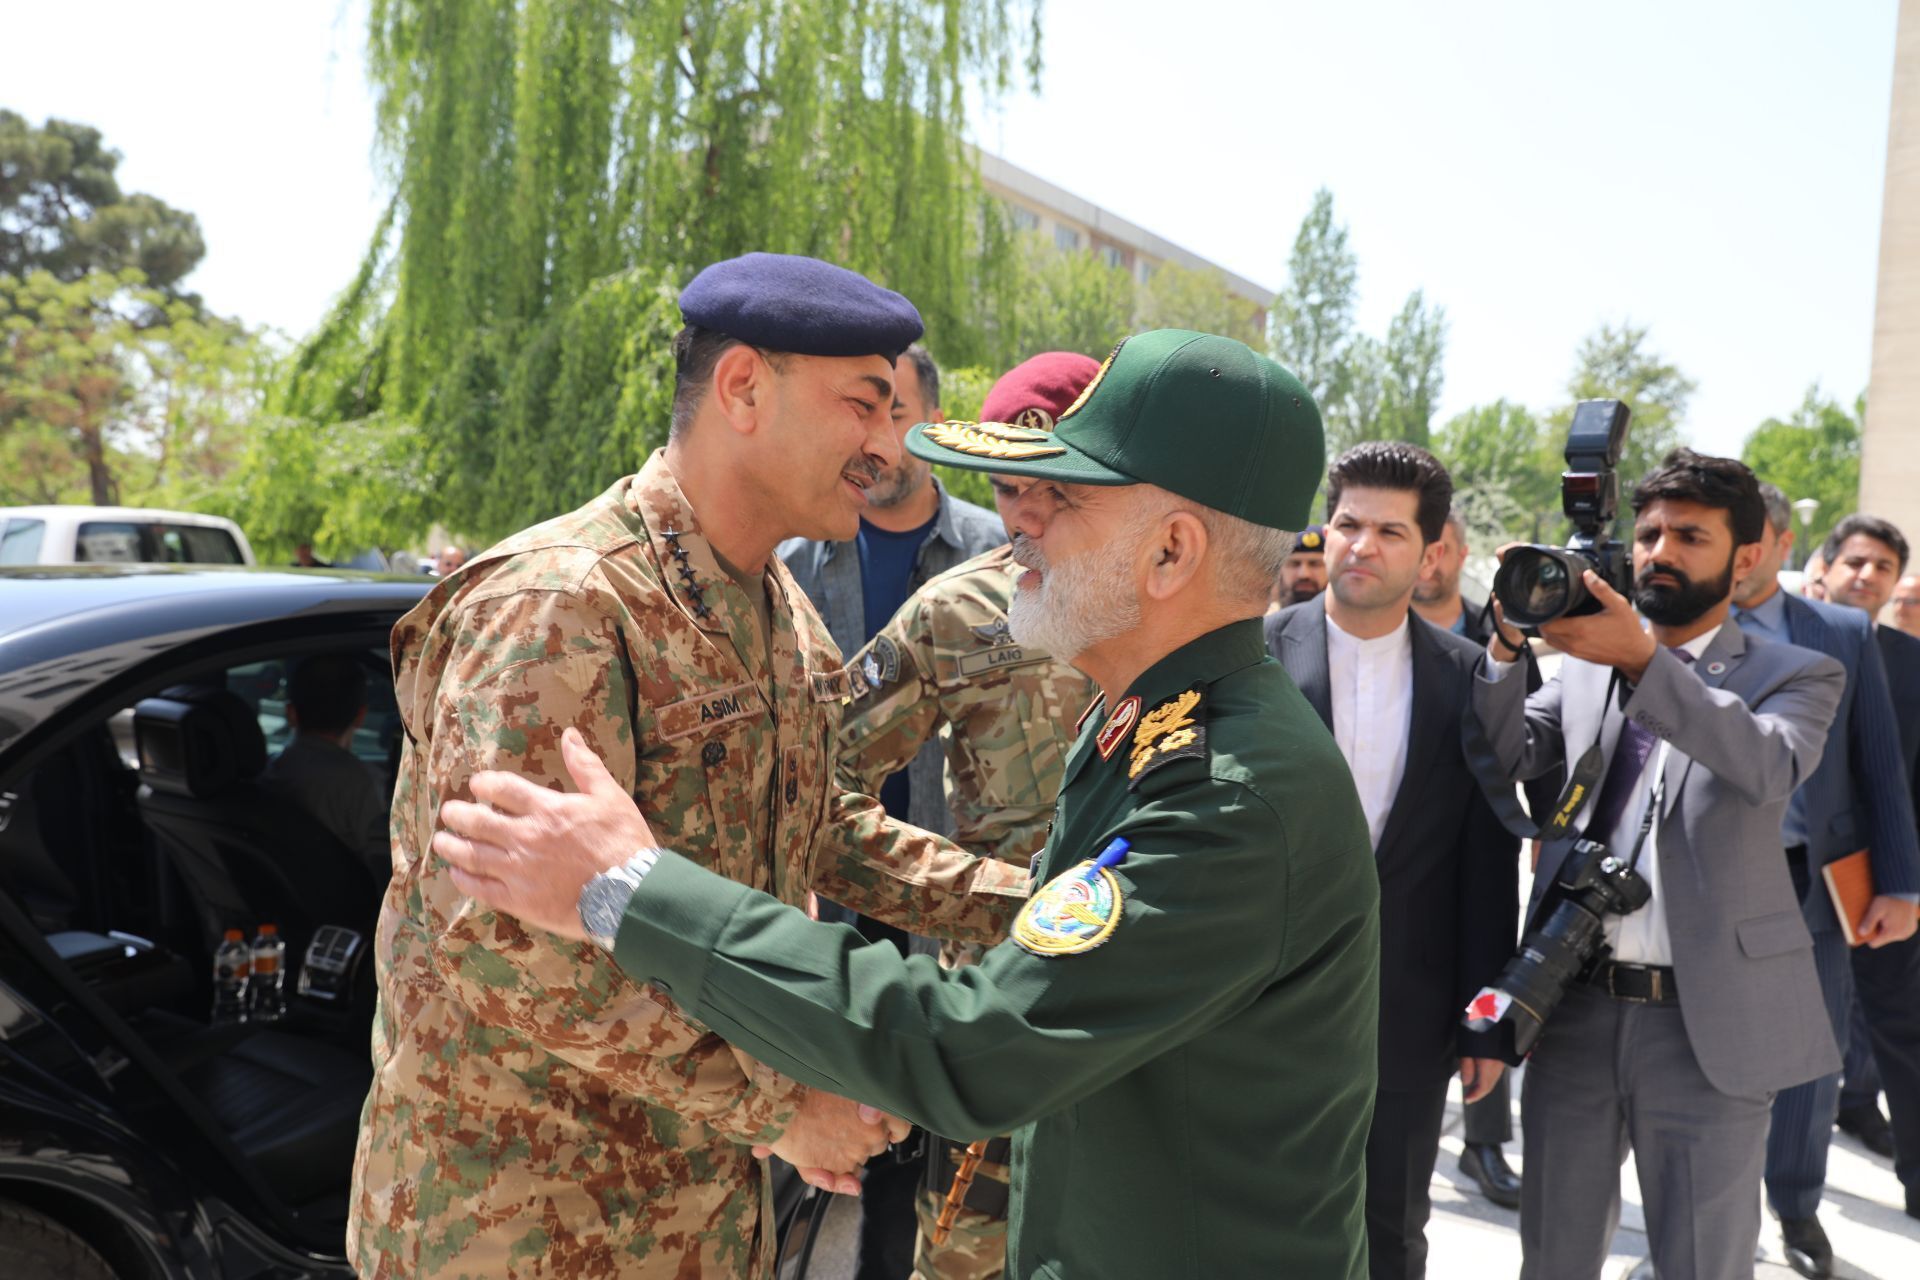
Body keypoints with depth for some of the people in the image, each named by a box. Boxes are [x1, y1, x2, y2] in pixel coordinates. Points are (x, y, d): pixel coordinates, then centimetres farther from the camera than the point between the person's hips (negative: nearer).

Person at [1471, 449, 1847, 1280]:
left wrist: (1640, 658, -31)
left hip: (1708, 1023, -3)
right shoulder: (1583, 663, 11)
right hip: (1573, 1013, 3)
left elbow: (1771, 766, -20)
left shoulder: (1796, 675, 2)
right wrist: (1508, 646, -17)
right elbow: (1505, 761, -1)